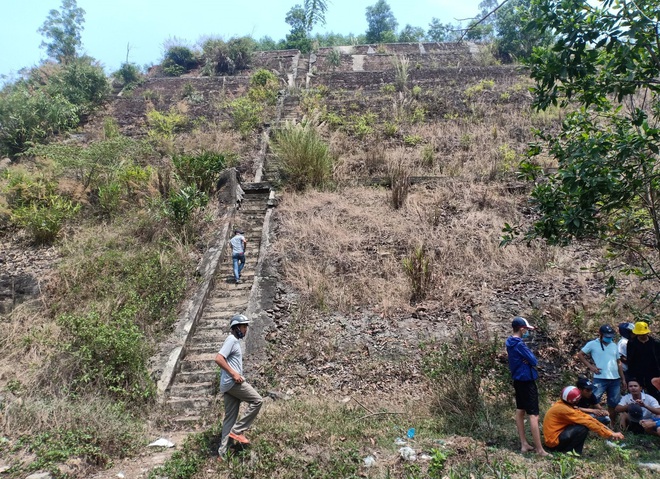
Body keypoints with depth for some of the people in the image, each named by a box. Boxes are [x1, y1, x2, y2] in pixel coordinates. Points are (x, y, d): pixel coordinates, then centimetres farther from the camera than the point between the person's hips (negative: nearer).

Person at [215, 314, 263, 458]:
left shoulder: (235, 341, 21)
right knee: (257, 400, -7)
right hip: (232, 382, -10)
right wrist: (234, 374, -20)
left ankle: (223, 451, 11)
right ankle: (237, 430, -5)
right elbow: (218, 359, -20)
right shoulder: (232, 339, -10)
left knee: (230, 417, 9)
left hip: (229, 384, 10)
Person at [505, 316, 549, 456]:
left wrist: (527, 359, -9)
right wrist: (530, 355, 0)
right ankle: (540, 450, -4)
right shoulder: (519, 344, -22)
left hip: (518, 379, 10)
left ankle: (524, 444, 20)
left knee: (520, 411, 13)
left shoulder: (510, 342, 7)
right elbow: (533, 361, -18)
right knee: (534, 415, -7)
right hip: (526, 380, -10)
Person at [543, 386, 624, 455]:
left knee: (582, 422, 8)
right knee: (583, 428, -19)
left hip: (558, 434, 10)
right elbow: (587, 423, -21)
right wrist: (610, 434, -16)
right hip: (554, 442, -9)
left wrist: (607, 429, -2)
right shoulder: (563, 409, -22)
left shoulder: (566, 405, 7)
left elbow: (585, 417, 4)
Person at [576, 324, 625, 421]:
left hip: (615, 379, 5)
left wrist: (623, 379, 15)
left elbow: (618, 363, 18)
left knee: (613, 404, 12)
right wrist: (590, 366, -8)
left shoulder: (614, 345, 14)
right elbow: (580, 355, 1)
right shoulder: (592, 344, -1)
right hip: (600, 378, -5)